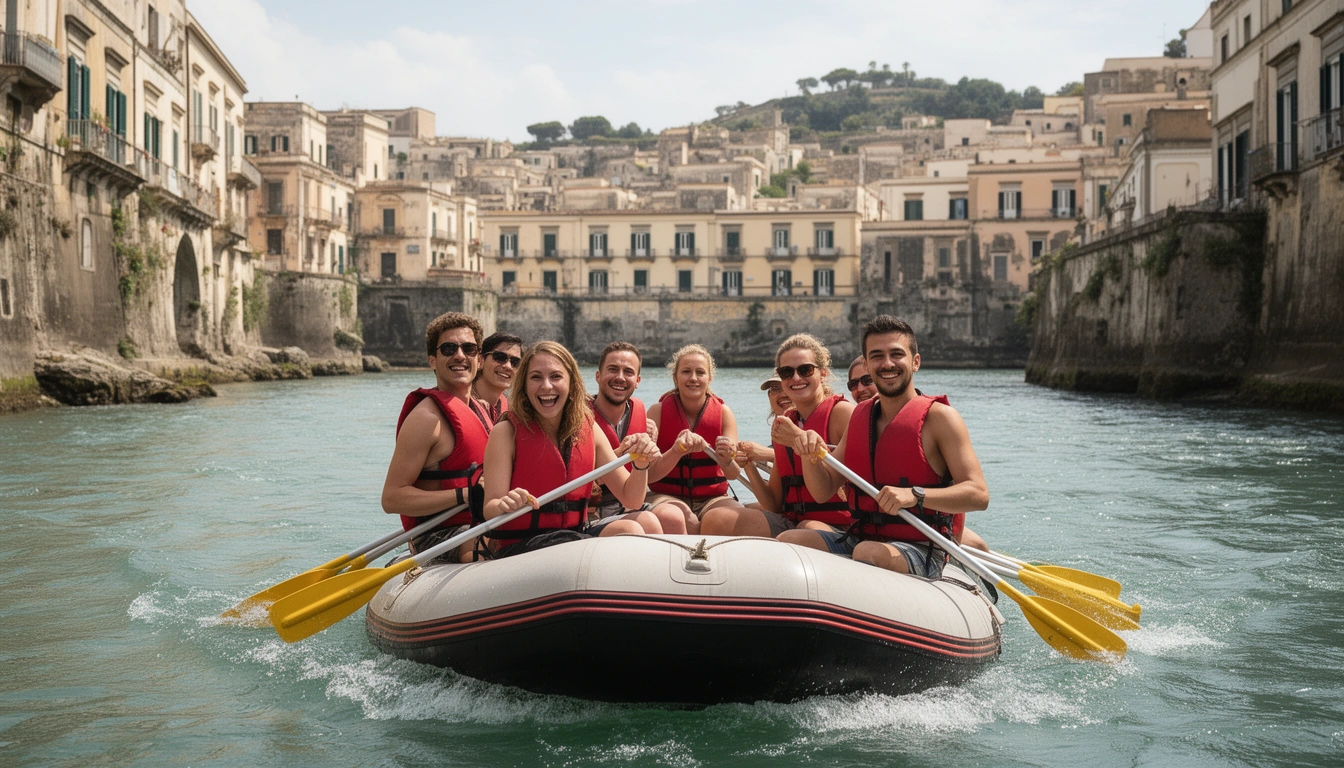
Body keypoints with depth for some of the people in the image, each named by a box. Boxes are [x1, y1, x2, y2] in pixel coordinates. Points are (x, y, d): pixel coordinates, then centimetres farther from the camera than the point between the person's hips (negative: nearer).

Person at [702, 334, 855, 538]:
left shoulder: (841, 412, -3)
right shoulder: (782, 423, 16)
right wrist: (749, 469, -2)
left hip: (837, 527, -6)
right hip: (789, 522, 6)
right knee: (715, 521, -15)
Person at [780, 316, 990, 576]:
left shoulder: (939, 417, -5)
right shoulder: (859, 416, 13)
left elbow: (979, 495, -15)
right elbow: (823, 491, 13)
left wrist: (915, 495, -29)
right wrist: (811, 455, -8)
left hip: (920, 552, -5)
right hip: (860, 539, 5)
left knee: (869, 553, -35)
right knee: (789, 540, -17)